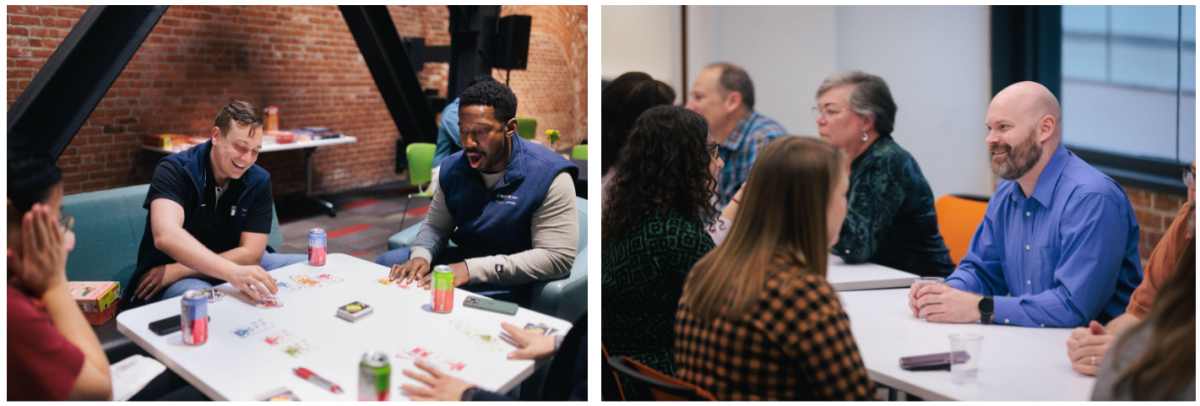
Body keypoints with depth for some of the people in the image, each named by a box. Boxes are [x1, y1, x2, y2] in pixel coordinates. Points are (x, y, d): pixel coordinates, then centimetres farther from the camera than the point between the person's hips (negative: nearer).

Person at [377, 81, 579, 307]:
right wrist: (421, 256, -12)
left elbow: (558, 257, -22)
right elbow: (435, 226, 14)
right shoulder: (453, 168, 3)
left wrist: (472, 269, -27)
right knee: (387, 262, -6)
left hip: (509, 284, -7)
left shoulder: (549, 176, -17)